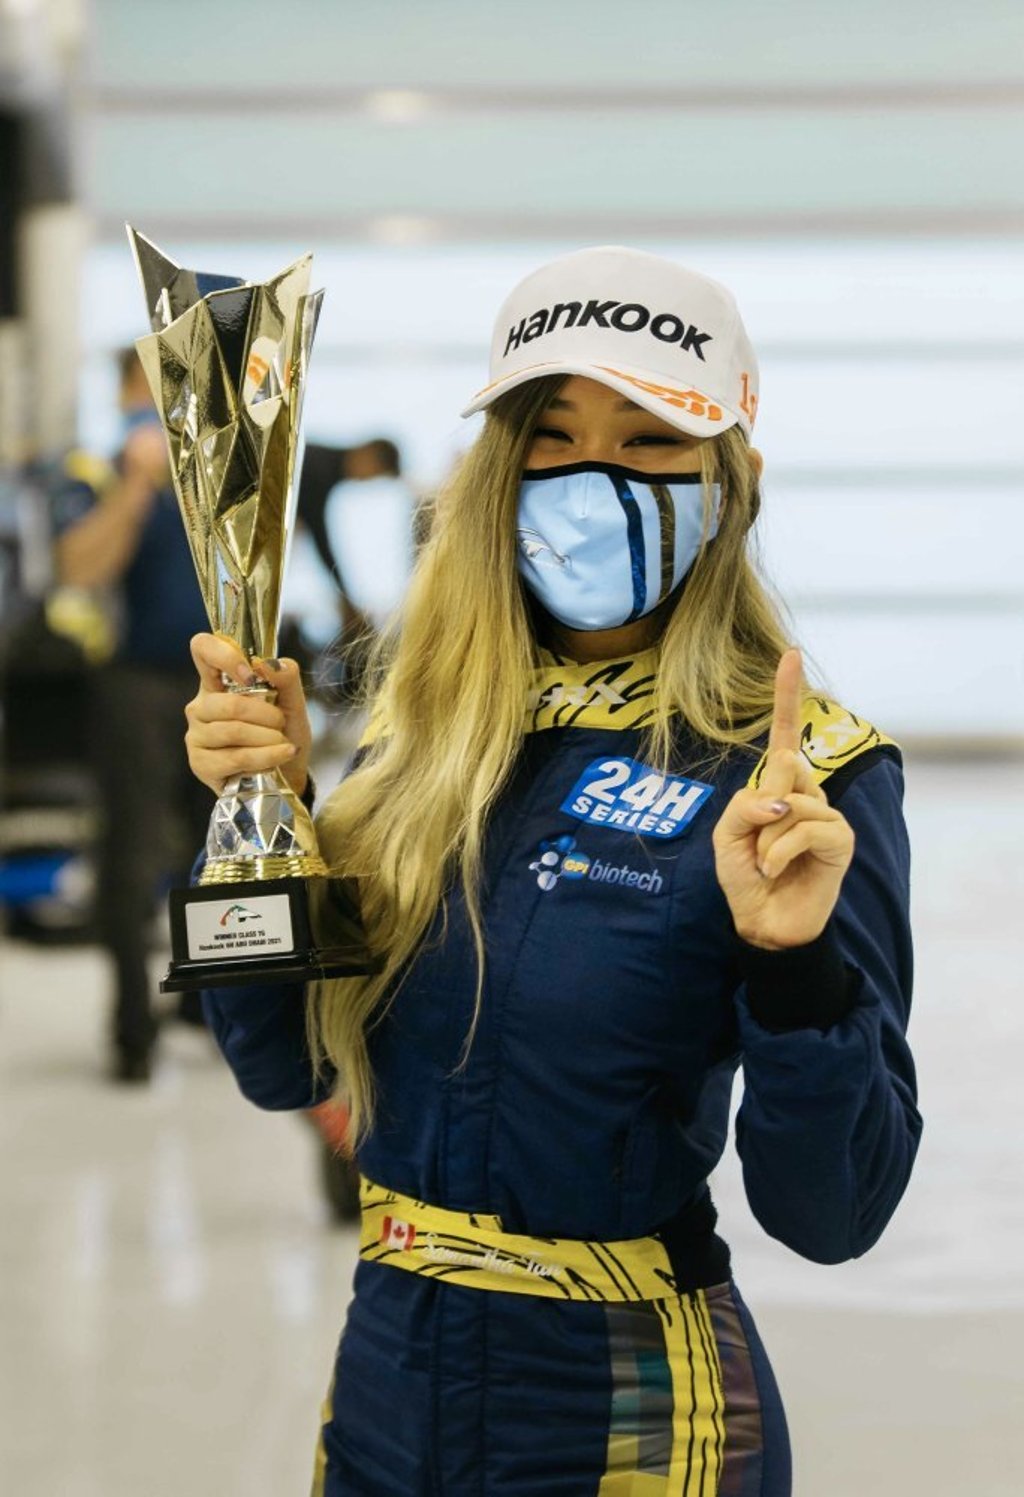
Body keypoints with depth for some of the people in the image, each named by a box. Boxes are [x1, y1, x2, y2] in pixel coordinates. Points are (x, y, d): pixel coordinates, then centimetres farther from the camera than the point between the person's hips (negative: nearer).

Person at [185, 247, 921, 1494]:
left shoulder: (794, 770, -13)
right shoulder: (424, 727, 1)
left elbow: (829, 1215, -15)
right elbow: (283, 1068, 5)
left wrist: (791, 964, -31)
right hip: (384, 1369, 5)